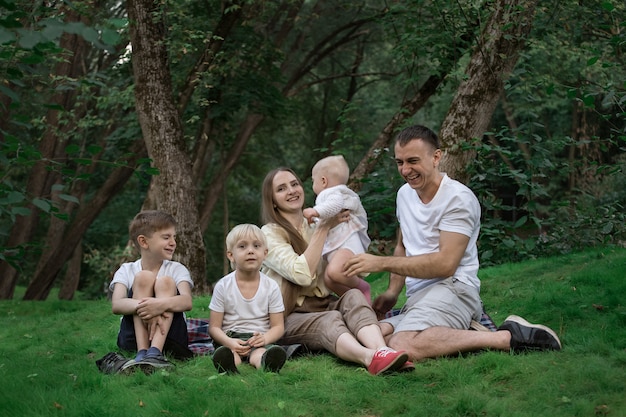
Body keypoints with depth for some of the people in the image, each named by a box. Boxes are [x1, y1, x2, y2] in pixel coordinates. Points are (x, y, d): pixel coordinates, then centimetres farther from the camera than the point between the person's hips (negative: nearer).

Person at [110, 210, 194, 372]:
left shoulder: (177, 269, 2)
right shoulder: (126, 270, 2)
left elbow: (187, 301, -19)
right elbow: (116, 305, -18)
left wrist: (162, 304, -41)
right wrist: (143, 306, -39)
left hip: (168, 338, 0)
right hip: (133, 339, 0)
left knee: (166, 282, -19)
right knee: (143, 277, -17)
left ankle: (155, 352, -39)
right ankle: (142, 352, -34)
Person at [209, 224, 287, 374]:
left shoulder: (271, 287, 6)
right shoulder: (223, 287, 4)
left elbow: (278, 326, 6)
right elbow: (214, 327, 3)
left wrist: (264, 338, -18)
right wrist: (229, 342, -19)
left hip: (259, 340, 0)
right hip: (230, 339, 0)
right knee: (223, 354, -37)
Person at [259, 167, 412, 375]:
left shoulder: (314, 226, 17)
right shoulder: (270, 234, -2)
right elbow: (302, 274, -19)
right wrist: (323, 228, -14)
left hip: (325, 305, 5)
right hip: (291, 317, -5)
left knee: (353, 296, -28)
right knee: (330, 320, -36)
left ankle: (382, 351, -57)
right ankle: (370, 358, -68)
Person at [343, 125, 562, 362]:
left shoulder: (458, 198, -8)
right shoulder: (405, 193, 19)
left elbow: (445, 264, -17)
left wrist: (382, 263, -15)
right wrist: (392, 292, 10)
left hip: (452, 288, -8)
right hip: (418, 296, 8)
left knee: (402, 347, -35)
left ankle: (506, 337, -23)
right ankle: (463, 329, -7)